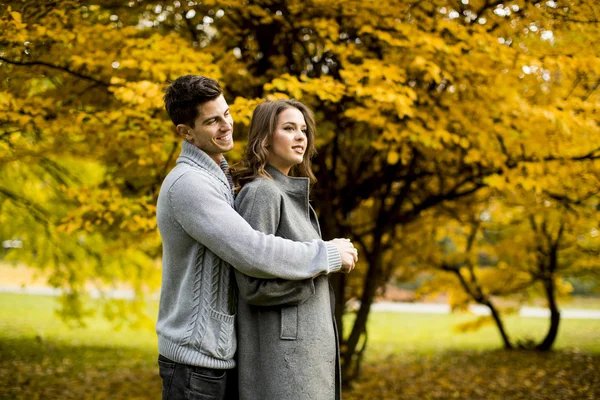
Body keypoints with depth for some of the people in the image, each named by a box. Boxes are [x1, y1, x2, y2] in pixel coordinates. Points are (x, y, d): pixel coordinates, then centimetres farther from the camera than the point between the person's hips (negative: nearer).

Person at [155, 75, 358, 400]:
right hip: (196, 360, -9)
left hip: (222, 354, 9)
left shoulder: (216, 178, 15)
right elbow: (252, 254, -25)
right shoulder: (188, 183, -18)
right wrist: (328, 255, -13)